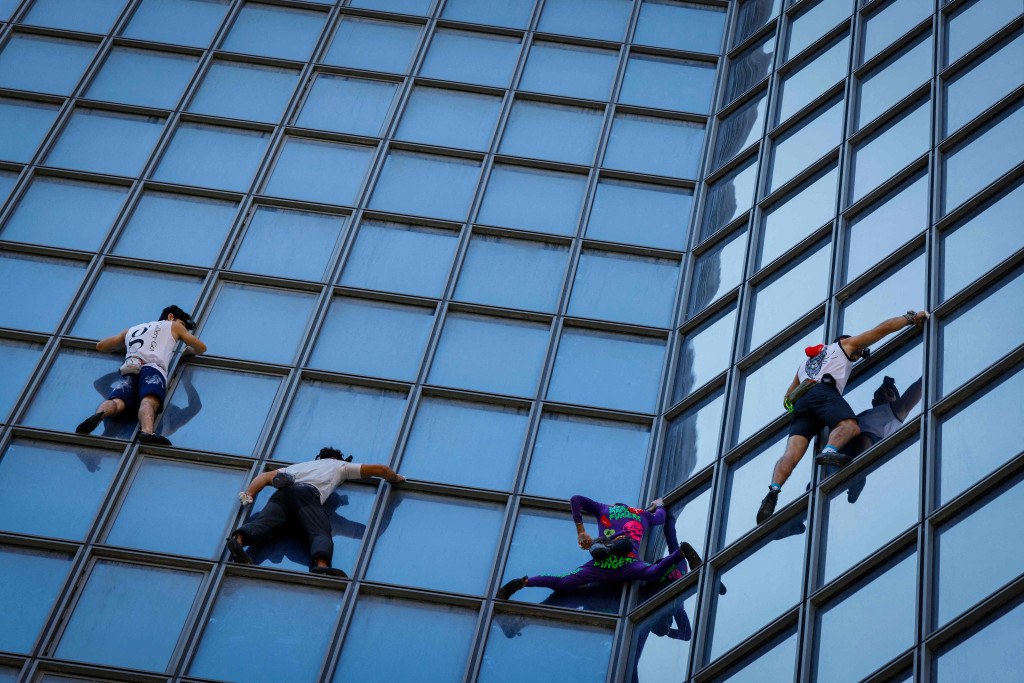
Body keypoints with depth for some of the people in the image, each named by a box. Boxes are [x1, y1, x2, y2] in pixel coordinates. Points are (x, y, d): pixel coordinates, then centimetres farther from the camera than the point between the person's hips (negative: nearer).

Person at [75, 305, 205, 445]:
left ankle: (98, 414, -57)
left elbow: (100, 345, 49)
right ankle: (147, 432, -63)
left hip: (129, 372, 3)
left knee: (117, 402, -23)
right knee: (149, 401, -32)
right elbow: (202, 348, 38)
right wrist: (189, 349, 61)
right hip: (153, 368, -3)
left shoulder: (132, 330, 41)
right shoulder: (174, 326, 32)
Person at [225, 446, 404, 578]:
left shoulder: (298, 466, 46)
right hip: (307, 493, -4)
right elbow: (380, 469, 34)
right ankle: (321, 565, -54)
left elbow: (266, 476, 35)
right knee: (321, 534, -22)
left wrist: (249, 494, 24)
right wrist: (396, 478, 53)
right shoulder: (339, 465, 36)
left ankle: (238, 539, -52)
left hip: (281, 493, 4)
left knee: (263, 526, -20)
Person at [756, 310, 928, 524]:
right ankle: (830, 451, -57)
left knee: (791, 453, -14)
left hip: (800, 402, 5)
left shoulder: (805, 364, 44)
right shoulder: (846, 344, 31)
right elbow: (884, 328, 29)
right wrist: (912, 317, 39)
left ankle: (774, 489, -39)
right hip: (824, 391, -5)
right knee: (850, 426, -25)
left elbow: (787, 399, 38)